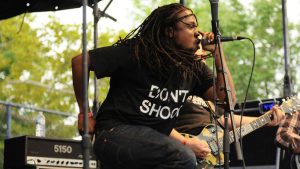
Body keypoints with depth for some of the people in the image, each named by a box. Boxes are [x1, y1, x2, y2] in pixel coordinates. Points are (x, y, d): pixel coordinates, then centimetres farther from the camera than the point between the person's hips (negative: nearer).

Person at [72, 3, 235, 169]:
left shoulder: (194, 67, 5)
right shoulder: (135, 53, -12)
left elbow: (228, 97, -1)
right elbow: (79, 61, -10)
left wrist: (217, 53, -7)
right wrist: (84, 114, -7)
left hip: (151, 142, 7)